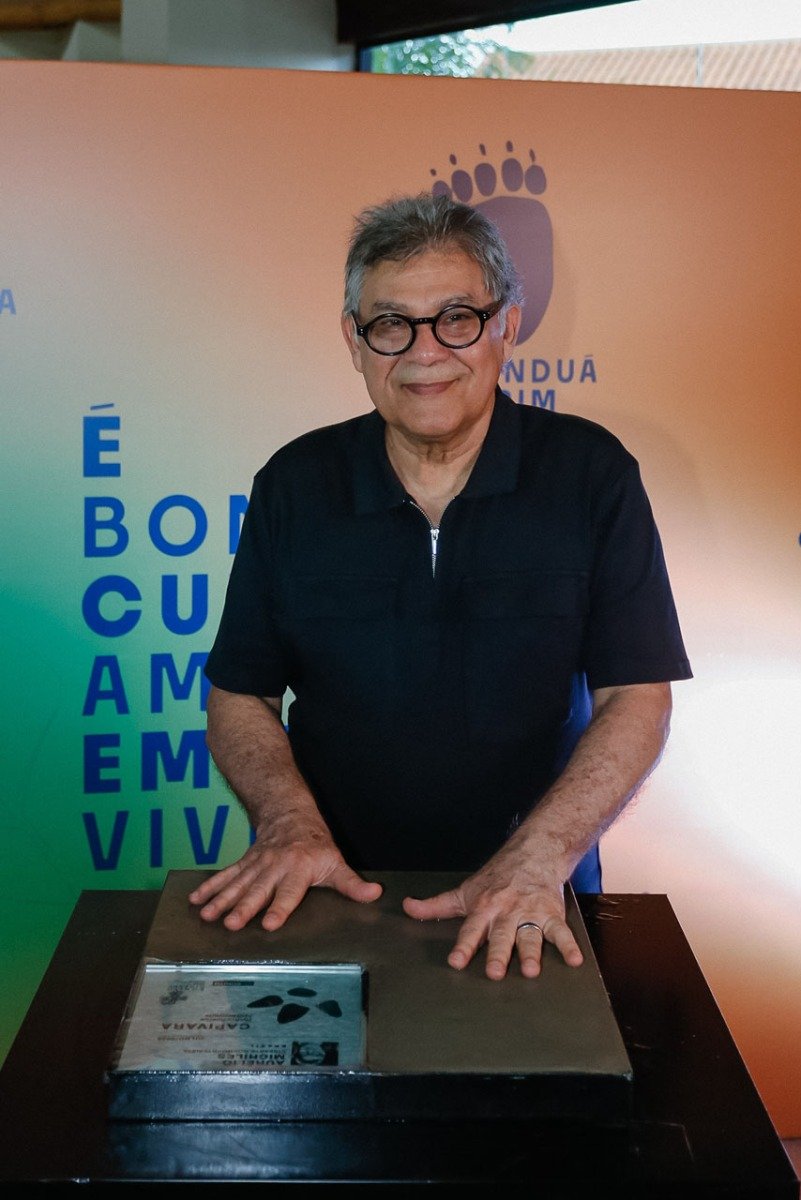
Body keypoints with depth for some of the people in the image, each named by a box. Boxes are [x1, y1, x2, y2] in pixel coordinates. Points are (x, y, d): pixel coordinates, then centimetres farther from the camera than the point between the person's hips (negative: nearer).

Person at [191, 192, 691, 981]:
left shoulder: (592, 475, -3)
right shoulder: (295, 485, 2)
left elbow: (637, 700, -6)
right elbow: (238, 696, 5)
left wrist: (537, 858, -19)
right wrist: (290, 821, -12)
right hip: (334, 889, 1)